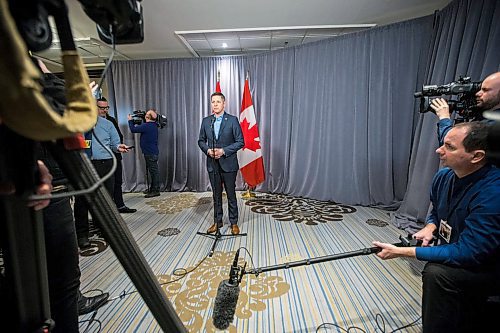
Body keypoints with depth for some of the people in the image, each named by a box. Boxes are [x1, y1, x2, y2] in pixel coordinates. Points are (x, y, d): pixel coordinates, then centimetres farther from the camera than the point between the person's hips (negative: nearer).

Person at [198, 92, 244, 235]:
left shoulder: (232, 120, -6)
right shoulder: (206, 121, 7)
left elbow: (240, 142, -8)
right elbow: (201, 140, 13)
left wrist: (224, 151, -17)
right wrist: (207, 150, -8)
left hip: (228, 164, -3)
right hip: (212, 164, 4)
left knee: (231, 195, 6)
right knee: (216, 195, 14)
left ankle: (234, 223, 21)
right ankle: (217, 221, 29)